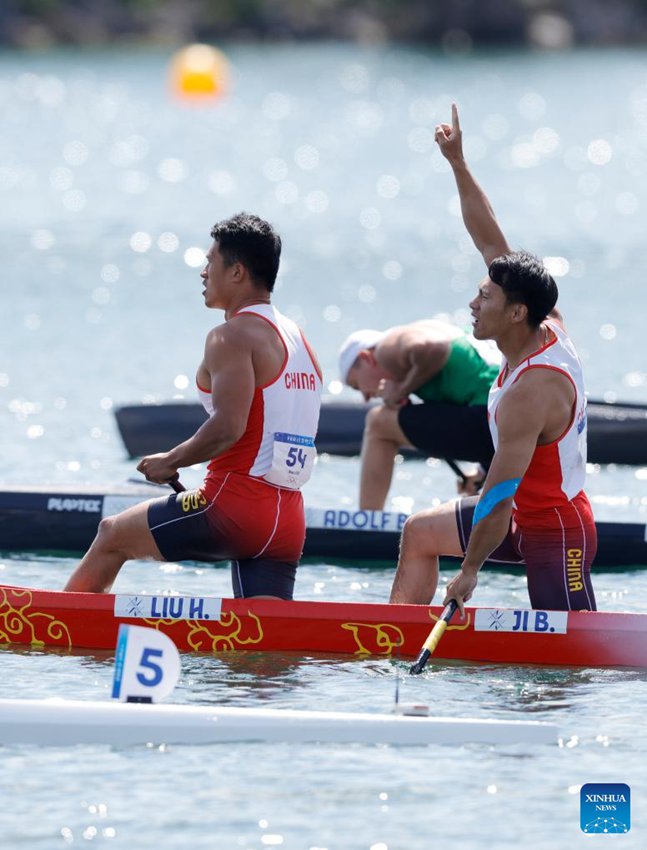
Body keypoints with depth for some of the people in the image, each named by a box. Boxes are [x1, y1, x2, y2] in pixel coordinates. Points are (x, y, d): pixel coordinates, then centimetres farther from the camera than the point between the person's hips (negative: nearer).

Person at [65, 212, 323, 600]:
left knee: (112, 535, 13)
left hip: (236, 503, -7)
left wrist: (170, 462, -7)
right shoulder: (298, 339, 19)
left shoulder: (233, 337, -9)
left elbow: (227, 428, -22)